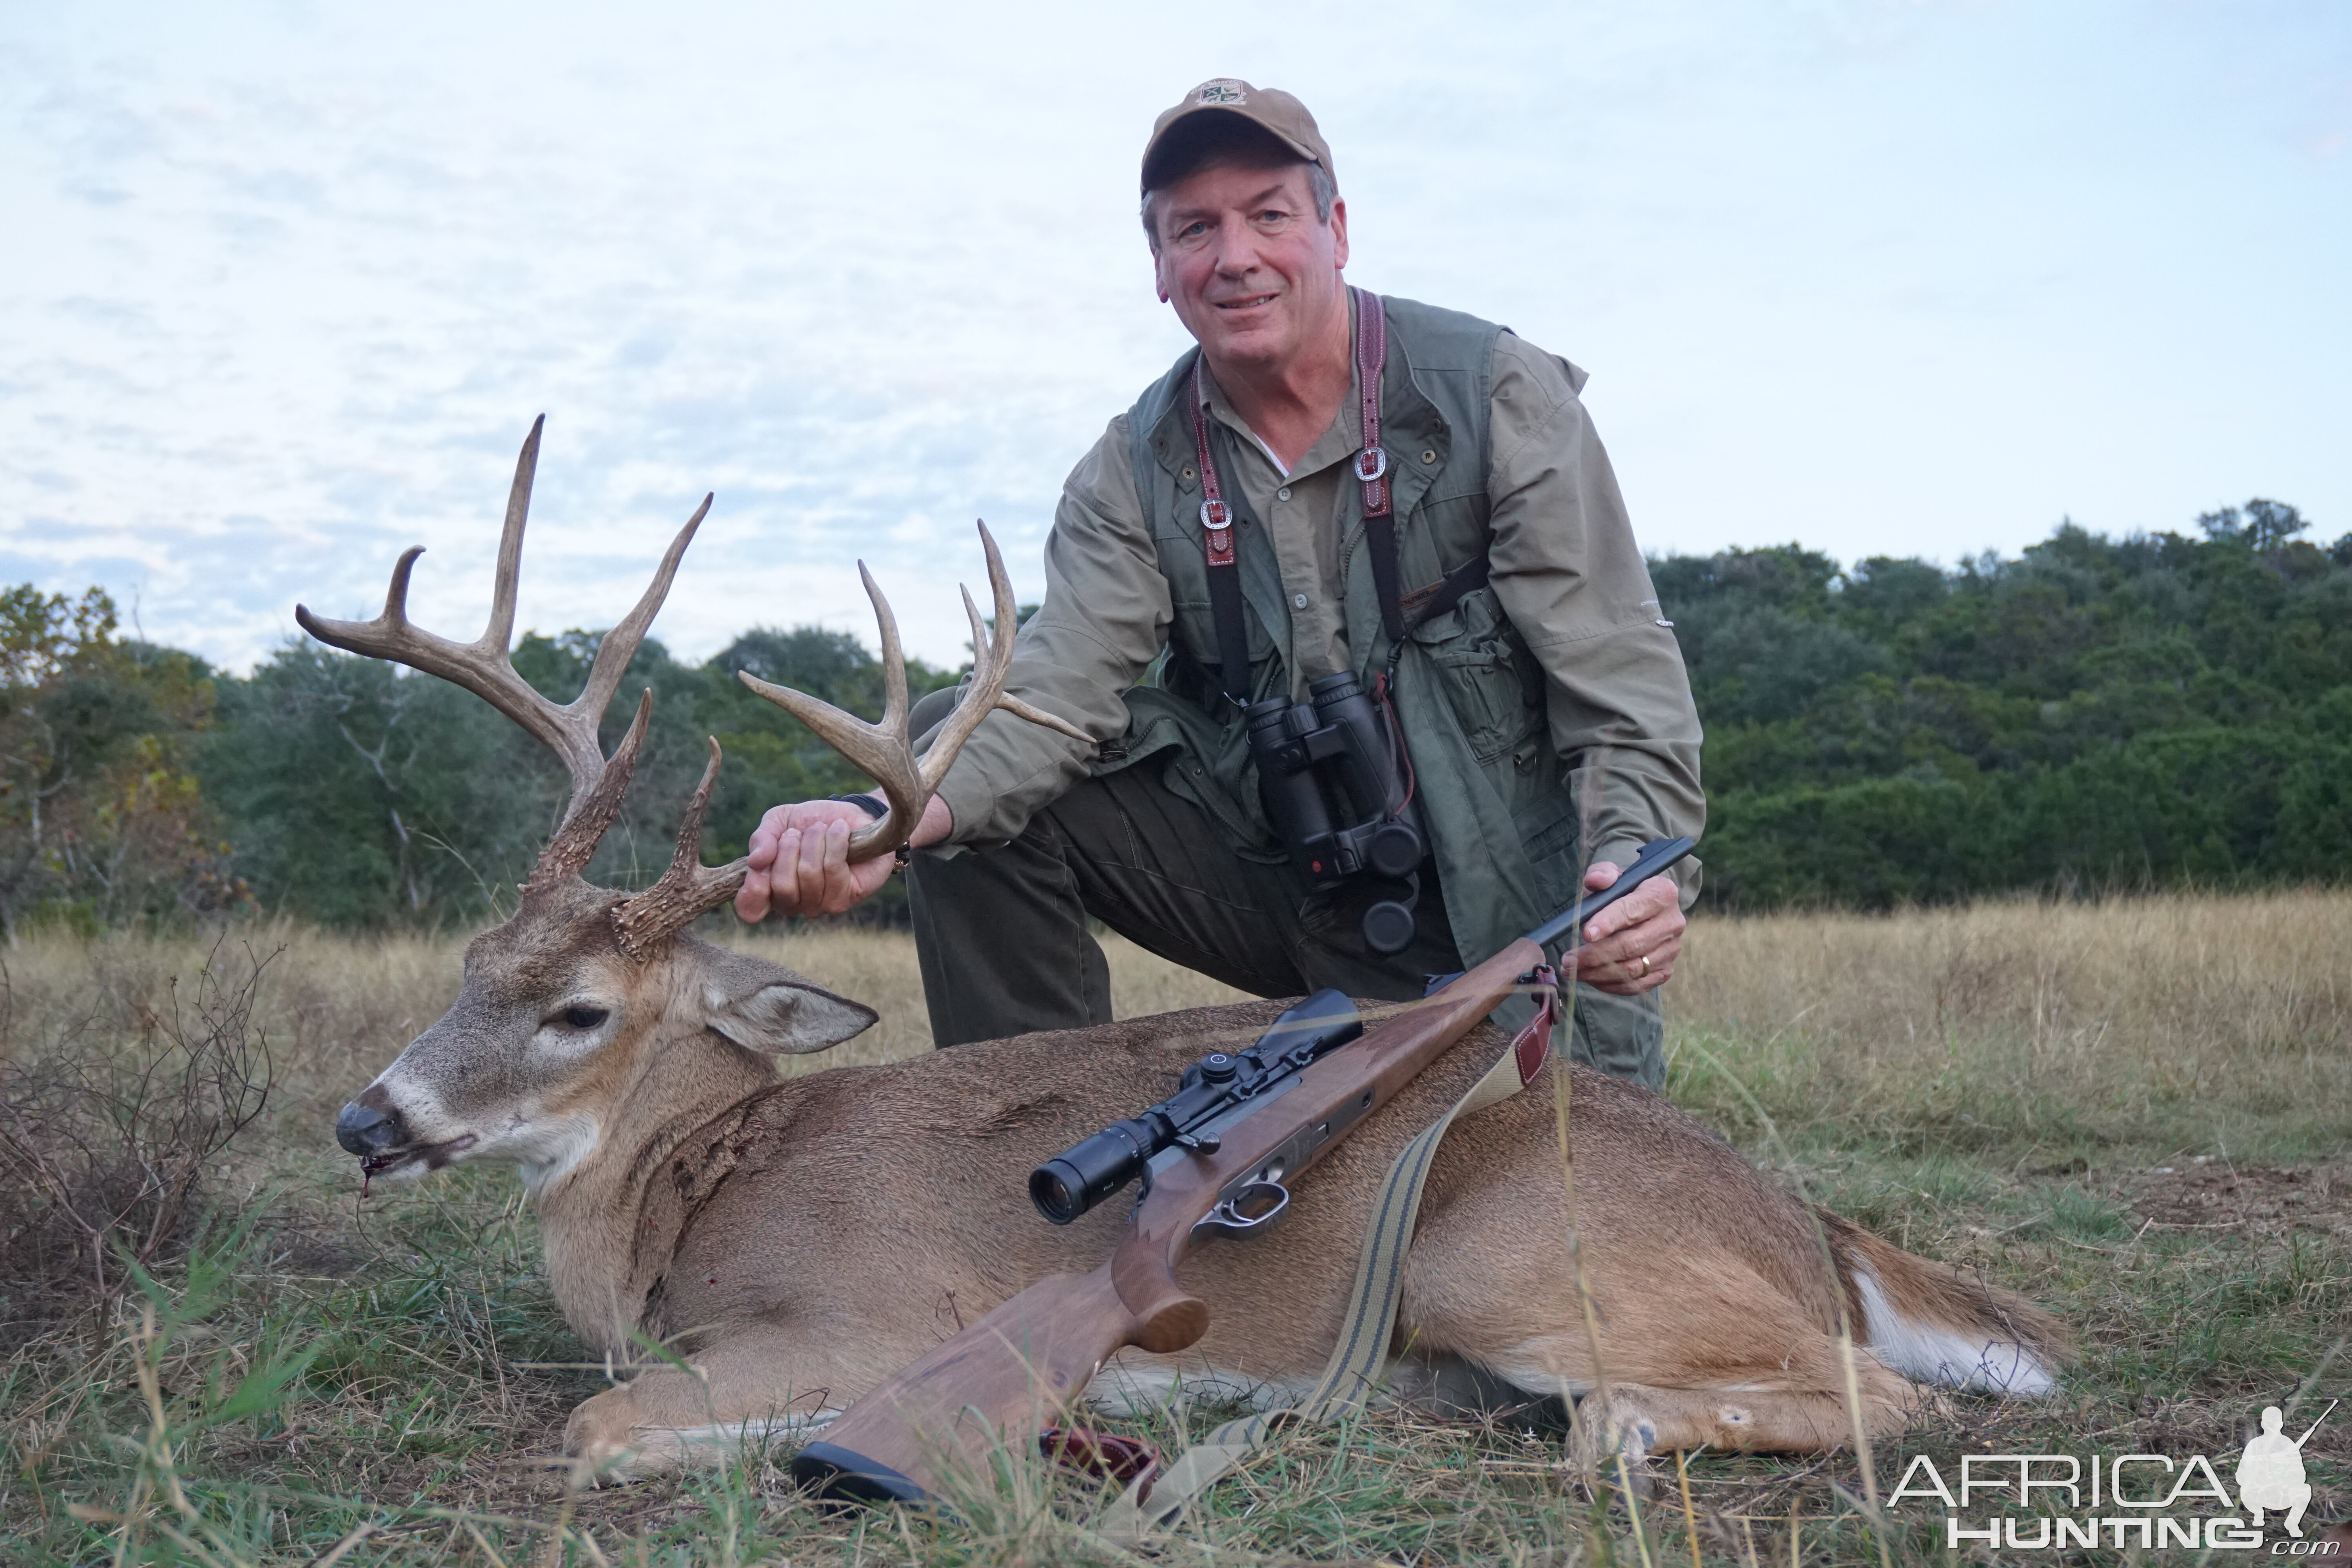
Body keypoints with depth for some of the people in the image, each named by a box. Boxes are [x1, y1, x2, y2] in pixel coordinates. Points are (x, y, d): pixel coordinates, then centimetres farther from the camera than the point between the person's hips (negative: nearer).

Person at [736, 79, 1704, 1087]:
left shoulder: (1500, 396, -9)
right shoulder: (1133, 471, -1)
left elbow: (1623, 684, -13)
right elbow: (1065, 689, -15)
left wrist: (1636, 861, -33)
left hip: (1500, 921, -2)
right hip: (1268, 879, 3)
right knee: (954, 743, -11)